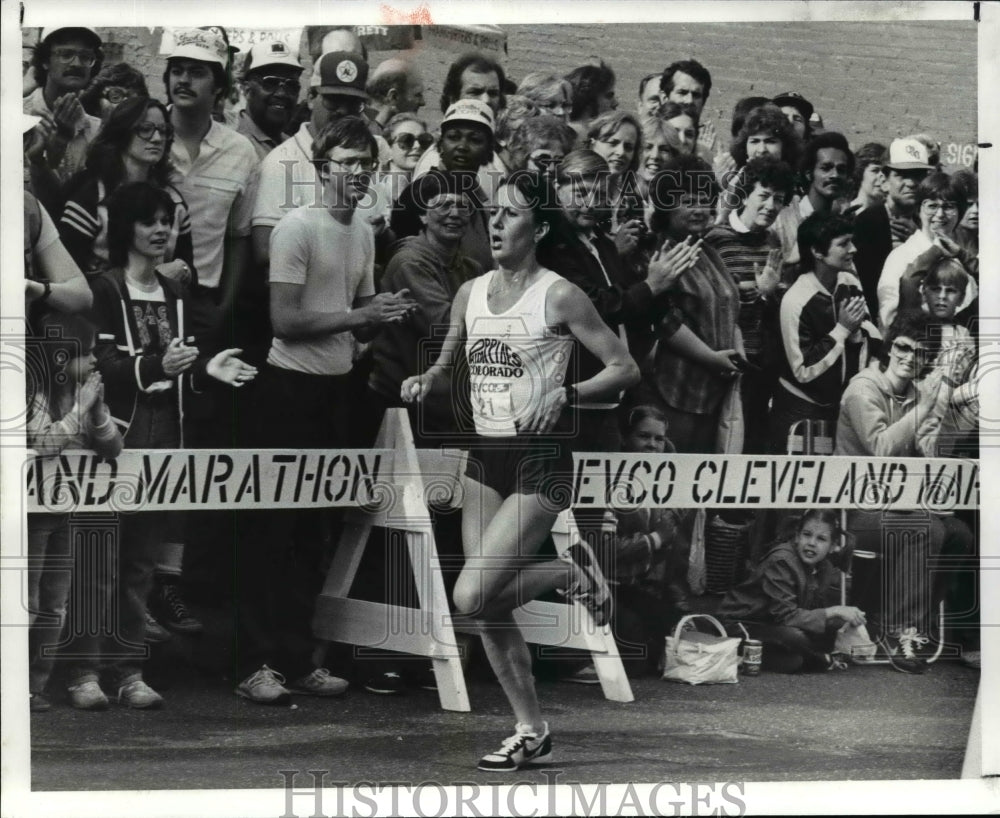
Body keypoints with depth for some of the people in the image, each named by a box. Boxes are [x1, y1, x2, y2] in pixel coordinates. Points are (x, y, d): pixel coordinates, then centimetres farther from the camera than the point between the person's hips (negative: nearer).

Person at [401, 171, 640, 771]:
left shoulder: (558, 296, -9)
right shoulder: (471, 293, 9)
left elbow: (626, 368, -8)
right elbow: (448, 362, 23)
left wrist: (563, 394, -22)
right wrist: (424, 381, 1)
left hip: (539, 460, -6)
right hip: (484, 457, 7)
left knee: (472, 597, -18)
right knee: (489, 613, 5)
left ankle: (573, 572, 7)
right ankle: (533, 732, 18)